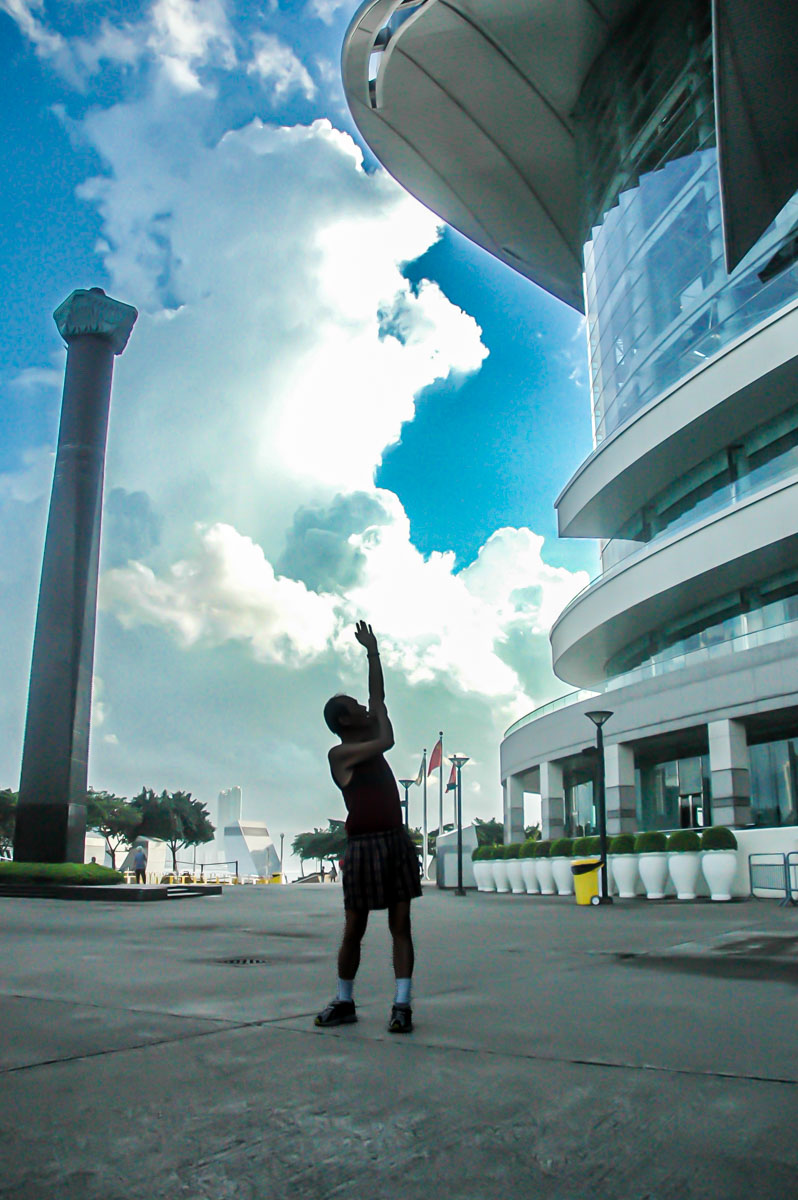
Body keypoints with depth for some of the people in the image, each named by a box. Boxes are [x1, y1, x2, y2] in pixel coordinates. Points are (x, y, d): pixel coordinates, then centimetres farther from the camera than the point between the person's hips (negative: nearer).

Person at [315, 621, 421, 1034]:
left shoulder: (368, 744, 17)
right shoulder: (340, 753, -4)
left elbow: (378, 695, 19)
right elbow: (387, 740, -13)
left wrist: (373, 651, 18)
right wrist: (378, 712, 4)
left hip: (397, 841, 6)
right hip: (363, 845, -6)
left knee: (401, 924, 0)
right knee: (353, 930, 2)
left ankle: (402, 1004, 1)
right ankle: (344, 1002, 17)